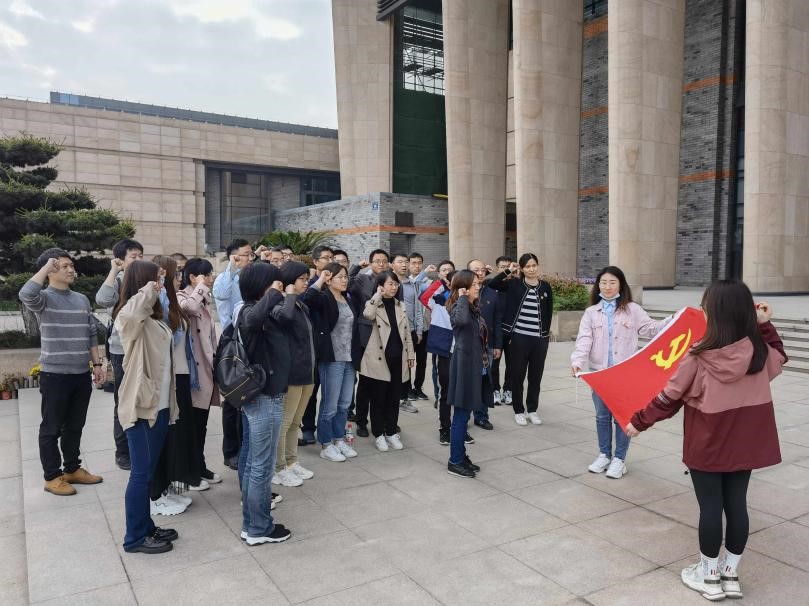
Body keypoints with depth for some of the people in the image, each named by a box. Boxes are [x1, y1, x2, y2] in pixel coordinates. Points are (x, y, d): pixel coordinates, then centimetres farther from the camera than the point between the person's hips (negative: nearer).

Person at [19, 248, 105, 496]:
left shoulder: (82, 300, 10)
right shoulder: (43, 298, -7)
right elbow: (26, 294, -33)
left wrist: (97, 364, 10)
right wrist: (46, 267, -21)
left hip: (82, 374, 6)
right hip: (55, 374, -6)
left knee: (75, 426, 16)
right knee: (52, 428, 7)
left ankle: (72, 469, 30)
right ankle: (52, 477, 18)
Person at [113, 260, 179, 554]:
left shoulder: (153, 317, 12)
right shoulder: (129, 316, -15)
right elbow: (131, 313, -38)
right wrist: (148, 290, -24)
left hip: (159, 404, 9)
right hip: (141, 406, -9)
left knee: (148, 471, 17)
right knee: (141, 473, 1)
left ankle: (146, 527, 29)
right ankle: (135, 537, 14)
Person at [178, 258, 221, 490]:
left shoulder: (204, 300, 17)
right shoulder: (182, 297, -10)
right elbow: (190, 307, -37)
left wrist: (215, 363, 19)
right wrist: (200, 287, -19)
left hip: (206, 368, 9)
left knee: (201, 424, 15)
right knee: (191, 424, 0)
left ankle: (200, 468, 26)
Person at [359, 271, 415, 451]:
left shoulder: (400, 306, 11)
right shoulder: (374, 305, -5)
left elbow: (406, 332, 15)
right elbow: (367, 315, -30)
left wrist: (410, 354, 12)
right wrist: (378, 295, -19)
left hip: (397, 359, 5)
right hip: (379, 360, -5)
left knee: (394, 398, 10)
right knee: (378, 399, 4)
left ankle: (391, 433, 22)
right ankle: (379, 435, 16)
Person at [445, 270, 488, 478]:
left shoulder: (475, 308, 14)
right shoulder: (458, 306, -13)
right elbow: (461, 320, -40)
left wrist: (485, 363, 17)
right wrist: (463, 298, -24)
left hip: (475, 366, 9)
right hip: (464, 366, -9)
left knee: (464, 415, 15)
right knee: (460, 416, -2)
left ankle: (461, 456, 24)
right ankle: (454, 462, 7)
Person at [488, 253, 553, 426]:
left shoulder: (545, 287, 6)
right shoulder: (514, 284, 0)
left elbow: (549, 313, 11)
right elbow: (491, 284, -10)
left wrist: (547, 333, 7)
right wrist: (508, 271, -11)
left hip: (540, 340, 2)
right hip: (519, 338, -2)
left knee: (536, 376, 10)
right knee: (518, 376, 6)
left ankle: (532, 410, 25)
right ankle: (518, 411, 20)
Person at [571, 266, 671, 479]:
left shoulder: (632, 310, 2)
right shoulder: (591, 312, 5)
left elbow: (651, 328, -1)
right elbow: (584, 340, -5)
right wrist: (577, 361, -20)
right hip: (599, 372, 2)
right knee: (602, 415, 13)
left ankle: (619, 458, 19)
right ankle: (604, 455, 28)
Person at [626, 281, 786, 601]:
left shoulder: (700, 355, -20)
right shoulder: (758, 350, -8)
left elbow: (670, 397, -12)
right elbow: (779, 357, 18)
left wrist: (639, 421, 0)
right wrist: (764, 324, 16)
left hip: (707, 444, -4)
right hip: (745, 441, 5)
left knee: (710, 506, 7)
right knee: (736, 503, 14)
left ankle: (708, 575, 22)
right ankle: (730, 573, 27)